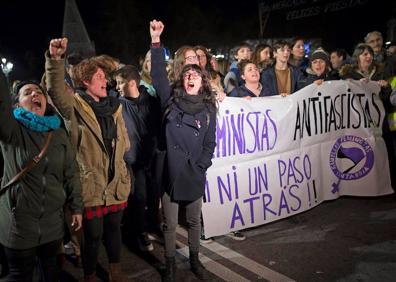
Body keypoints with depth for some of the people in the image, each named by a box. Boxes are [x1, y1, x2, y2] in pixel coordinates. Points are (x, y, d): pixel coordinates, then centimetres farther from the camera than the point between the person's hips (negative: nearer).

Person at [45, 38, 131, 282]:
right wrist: (56, 58, -42)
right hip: (91, 184, -5)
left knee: (114, 228, 19)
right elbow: (55, 90, -29)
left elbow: (125, 143, 15)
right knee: (93, 234, 6)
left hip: (116, 182, 5)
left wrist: (114, 155, 0)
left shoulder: (114, 106, 10)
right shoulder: (74, 107, -7)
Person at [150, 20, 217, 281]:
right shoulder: (172, 101, 1)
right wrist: (156, 42, -16)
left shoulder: (208, 108, 4)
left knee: (194, 221, 17)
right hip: (170, 172, -1)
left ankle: (195, 260, 38)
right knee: (170, 224, 10)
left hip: (195, 175, 1)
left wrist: (200, 167, -6)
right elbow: (159, 75, -10)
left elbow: (210, 143, 5)